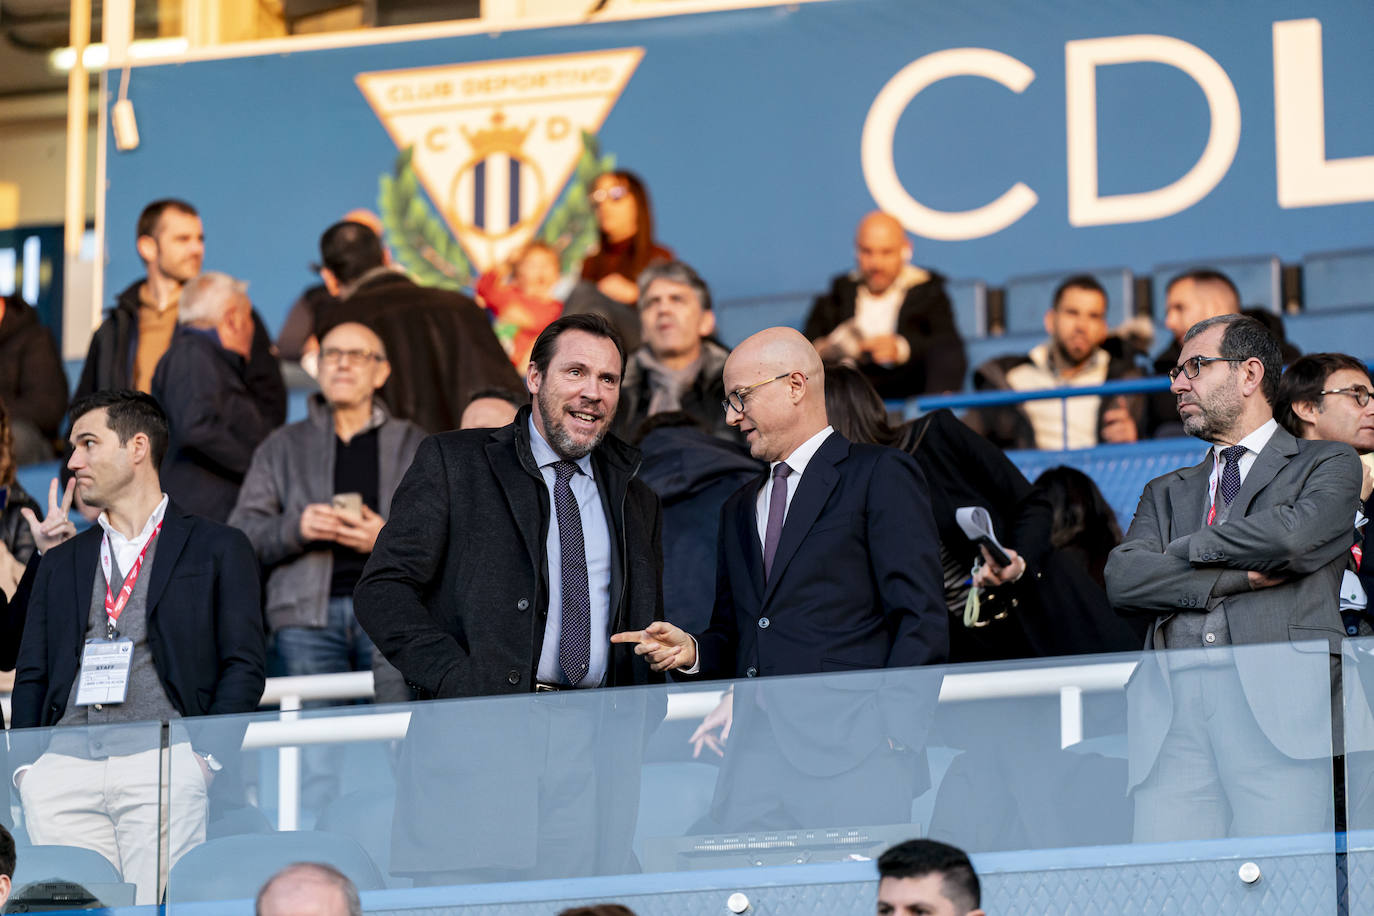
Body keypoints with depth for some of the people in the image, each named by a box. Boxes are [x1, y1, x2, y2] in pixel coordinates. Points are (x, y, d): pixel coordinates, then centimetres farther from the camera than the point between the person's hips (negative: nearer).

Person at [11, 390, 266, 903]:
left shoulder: (218, 548, 11)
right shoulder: (60, 562, 24)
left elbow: (243, 665, 4)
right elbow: (32, 675, 19)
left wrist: (207, 757, -9)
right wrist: (25, 765, 3)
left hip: (163, 763, -4)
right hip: (64, 767, 4)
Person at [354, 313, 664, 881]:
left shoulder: (635, 501, 20)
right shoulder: (452, 463, 6)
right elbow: (382, 589, -2)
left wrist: (634, 741, 9)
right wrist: (457, 681, -14)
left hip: (591, 751, 4)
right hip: (476, 739, -4)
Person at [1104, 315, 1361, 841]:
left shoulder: (1328, 465, 17)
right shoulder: (1166, 493, 29)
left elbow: (1295, 532, -6)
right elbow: (1123, 581, 10)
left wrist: (1185, 550, 8)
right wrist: (1242, 577, -2)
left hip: (1282, 704, -3)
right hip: (1171, 713, 3)